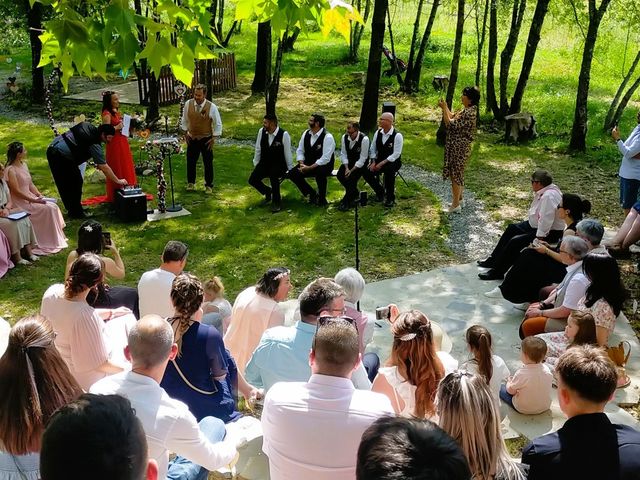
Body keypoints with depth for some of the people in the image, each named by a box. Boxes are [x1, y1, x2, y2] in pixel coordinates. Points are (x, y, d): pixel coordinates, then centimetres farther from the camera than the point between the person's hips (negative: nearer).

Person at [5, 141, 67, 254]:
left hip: (30, 197, 8)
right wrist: (34, 201, -20)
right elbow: (17, 191, -20)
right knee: (48, 209, -20)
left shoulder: (24, 164, 9)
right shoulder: (10, 170, -18)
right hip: (20, 202, -8)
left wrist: (39, 195, -1)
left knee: (53, 206, -9)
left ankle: (58, 238, -3)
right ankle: (50, 243, -10)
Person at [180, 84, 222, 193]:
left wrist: (214, 139, -10)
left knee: (208, 163, 6)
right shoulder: (188, 104, -8)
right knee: (190, 161, 10)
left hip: (206, 139, -2)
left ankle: (209, 186, 22)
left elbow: (218, 124, -8)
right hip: (192, 138, 2)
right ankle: (190, 183, 30)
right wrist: (185, 133, 8)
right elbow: (185, 120, 8)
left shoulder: (212, 107, -16)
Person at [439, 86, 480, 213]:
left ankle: (456, 205, 6)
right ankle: (459, 199, 32)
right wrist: (445, 107, 4)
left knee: (455, 175, -2)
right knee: (458, 174, 19)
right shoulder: (467, 110, 8)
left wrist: (444, 108, -20)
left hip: (459, 148, -10)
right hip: (459, 147, 10)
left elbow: (451, 124, -26)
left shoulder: (469, 113, -24)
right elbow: (453, 117, 18)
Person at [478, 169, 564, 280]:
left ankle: (497, 272, -4)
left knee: (516, 241, -18)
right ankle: (493, 260, 27)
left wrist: (539, 238, -27)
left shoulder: (549, 196, -28)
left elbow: (546, 220, -31)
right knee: (512, 228, 17)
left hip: (550, 232, -11)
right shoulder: (545, 191, 2)